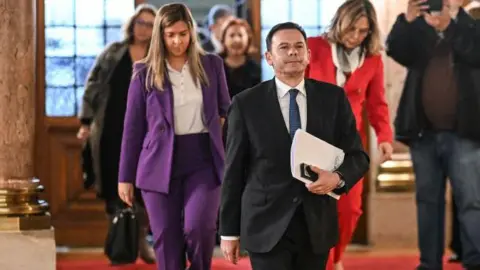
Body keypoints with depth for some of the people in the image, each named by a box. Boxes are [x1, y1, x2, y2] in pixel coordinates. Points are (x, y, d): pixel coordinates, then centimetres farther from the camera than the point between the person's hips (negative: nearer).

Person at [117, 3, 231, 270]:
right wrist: (125, 177, 4)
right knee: (167, 240, 2)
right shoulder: (145, 73, 1)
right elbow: (133, 128, 4)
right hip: (161, 164, 0)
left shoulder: (212, 65, 5)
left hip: (203, 160, 0)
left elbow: (225, 109, 20)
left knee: (198, 227, -19)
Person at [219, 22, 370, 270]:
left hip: (316, 225, 3)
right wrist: (229, 231, 1)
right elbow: (234, 171, 1)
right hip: (267, 226, -3)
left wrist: (338, 177, -18)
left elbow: (358, 156, 5)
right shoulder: (247, 103, -1)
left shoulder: (333, 98, 4)